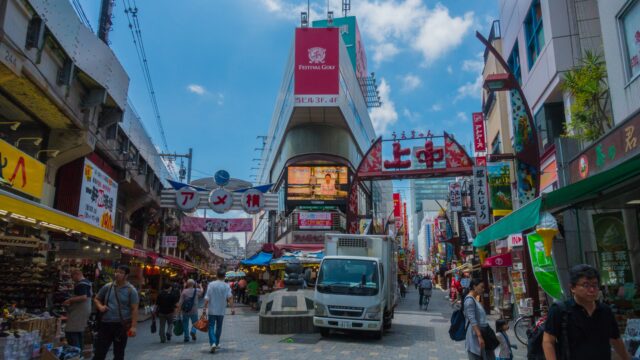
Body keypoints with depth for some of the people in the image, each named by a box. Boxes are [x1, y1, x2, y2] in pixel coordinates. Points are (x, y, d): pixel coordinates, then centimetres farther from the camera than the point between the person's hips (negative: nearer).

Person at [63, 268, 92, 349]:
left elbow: (83, 297, -28)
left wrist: (70, 300, -20)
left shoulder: (81, 284, -17)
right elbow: (90, 295, 25)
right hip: (85, 310, 11)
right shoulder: (87, 282, 15)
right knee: (79, 334, 15)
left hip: (78, 312, -11)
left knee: (71, 333, -10)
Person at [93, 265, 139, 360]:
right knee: (99, 352, 4)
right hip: (105, 324, 3)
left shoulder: (131, 290, -6)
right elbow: (96, 299, 19)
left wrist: (133, 326, -16)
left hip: (121, 325, -3)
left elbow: (134, 309, -8)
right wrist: (100, 306, -4)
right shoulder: (107, 287, 5)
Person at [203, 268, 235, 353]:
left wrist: (205, 307, -1)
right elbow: (230, 297, -17)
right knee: (219, 327, 16)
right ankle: (216, 343, 25)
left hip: (211, 310, -1)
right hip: (221, 310, 1)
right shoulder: (226, 286, -5)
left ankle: (212, 343, -17)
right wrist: (232, 308, -17)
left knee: (211, 327, 2)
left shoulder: (211, 284, -5)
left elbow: (207, 298, -7)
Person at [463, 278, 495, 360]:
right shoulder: (469, 300, -15)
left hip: (481, 332, 10)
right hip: (475, 336, -10)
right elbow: (472, 320, -22)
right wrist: (479, 336, -26)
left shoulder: (474, 299, 15)